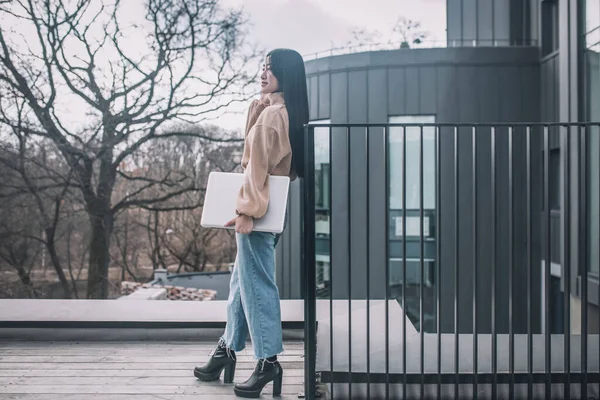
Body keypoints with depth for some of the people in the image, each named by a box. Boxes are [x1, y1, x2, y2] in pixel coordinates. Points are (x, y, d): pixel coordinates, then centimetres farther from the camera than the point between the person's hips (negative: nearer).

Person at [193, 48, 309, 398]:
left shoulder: (270, 114, -14)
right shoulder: (290, 115, 13)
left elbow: (257, 167, -19)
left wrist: (248, 210, -20)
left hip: (259, 211, -10)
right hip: (273, 210, 10)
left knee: (256, 283, -4)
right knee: (242, 280, 17)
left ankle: (268, 361, 2)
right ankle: (228, 350, 29)